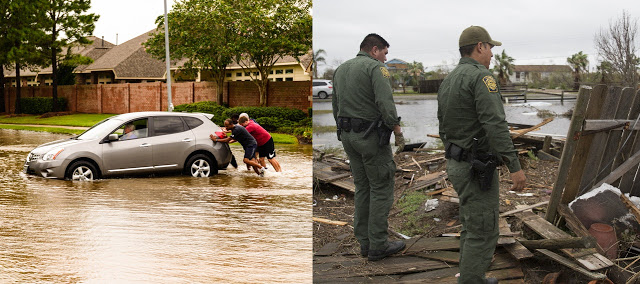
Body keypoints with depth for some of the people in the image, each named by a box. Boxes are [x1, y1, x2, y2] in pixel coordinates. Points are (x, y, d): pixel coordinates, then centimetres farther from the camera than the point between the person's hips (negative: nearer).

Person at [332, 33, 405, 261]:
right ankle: (378, 246, 1)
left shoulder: (341, 69, 15)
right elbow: (385, 103, -21)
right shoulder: (375, 67, -10)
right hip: (371, 136, -8)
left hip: (348, 136, 8)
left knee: (362, 188, 14)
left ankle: (364, 242, 18)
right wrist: (398, 130, -13)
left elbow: (335, 105, 17)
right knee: (382, 188, -1)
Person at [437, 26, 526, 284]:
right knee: (483, 233, -2)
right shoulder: (481, 77, -16)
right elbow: (495, 126, -25)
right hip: (478, 169, -10)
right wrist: (515, 166, -24)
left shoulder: (448, 81, 13)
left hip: (457, 164, 10)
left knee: (472, 227, 20)